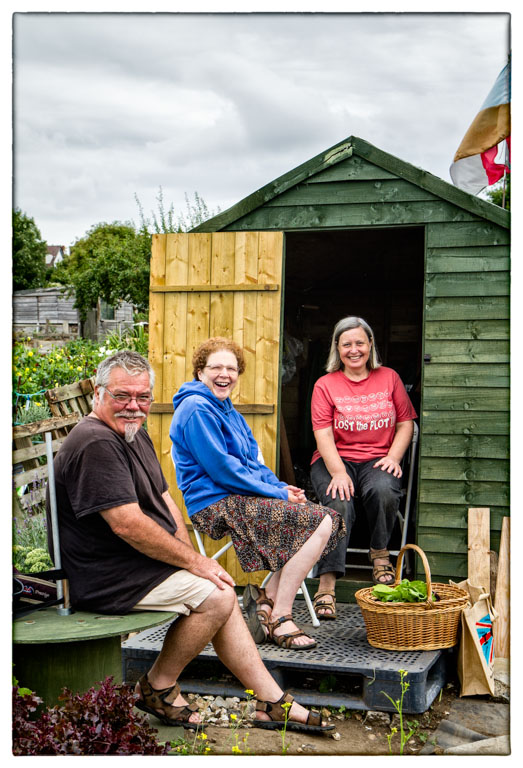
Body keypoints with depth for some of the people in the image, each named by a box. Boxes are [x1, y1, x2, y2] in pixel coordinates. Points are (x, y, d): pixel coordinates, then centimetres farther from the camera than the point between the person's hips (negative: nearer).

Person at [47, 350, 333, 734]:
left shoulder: (135, 434, 13)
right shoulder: (95, 444, -22)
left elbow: (165, 501, 16)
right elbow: (128, 525, -26)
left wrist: (192, 559, 2)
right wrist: (194, 561, -16)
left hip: (139, 566, 10)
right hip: (109, 579, -10)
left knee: (220, 590, 6)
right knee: (216, 596, -14)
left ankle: (273, 702, 12)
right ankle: (157, 688, 4)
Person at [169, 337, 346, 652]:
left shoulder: (228, 410, 21)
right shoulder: (196, 409, -11)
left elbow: (253, 461, 22)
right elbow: (221, 469, -17)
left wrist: (281, 486, 2)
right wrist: (276, 493, -13)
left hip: (240, 498, 10)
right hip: (217, 505, -10)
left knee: (325, 518, 0)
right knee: (320, 524, -19)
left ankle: (268, 599, -1)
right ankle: (280, 619, -14)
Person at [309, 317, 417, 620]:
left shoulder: (389, 378, 11)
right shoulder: (325, 385, 4)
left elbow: (405, 423, 11)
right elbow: (323, 435, -5)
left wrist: (393, 457, -7)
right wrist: (338, 473, -20)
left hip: (378, 459, 1)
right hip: (335, 459, -1)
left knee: (384, 490, -33)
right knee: (339, 504, -31)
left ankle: (380, 553, -5)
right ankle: (327, 584, -30)